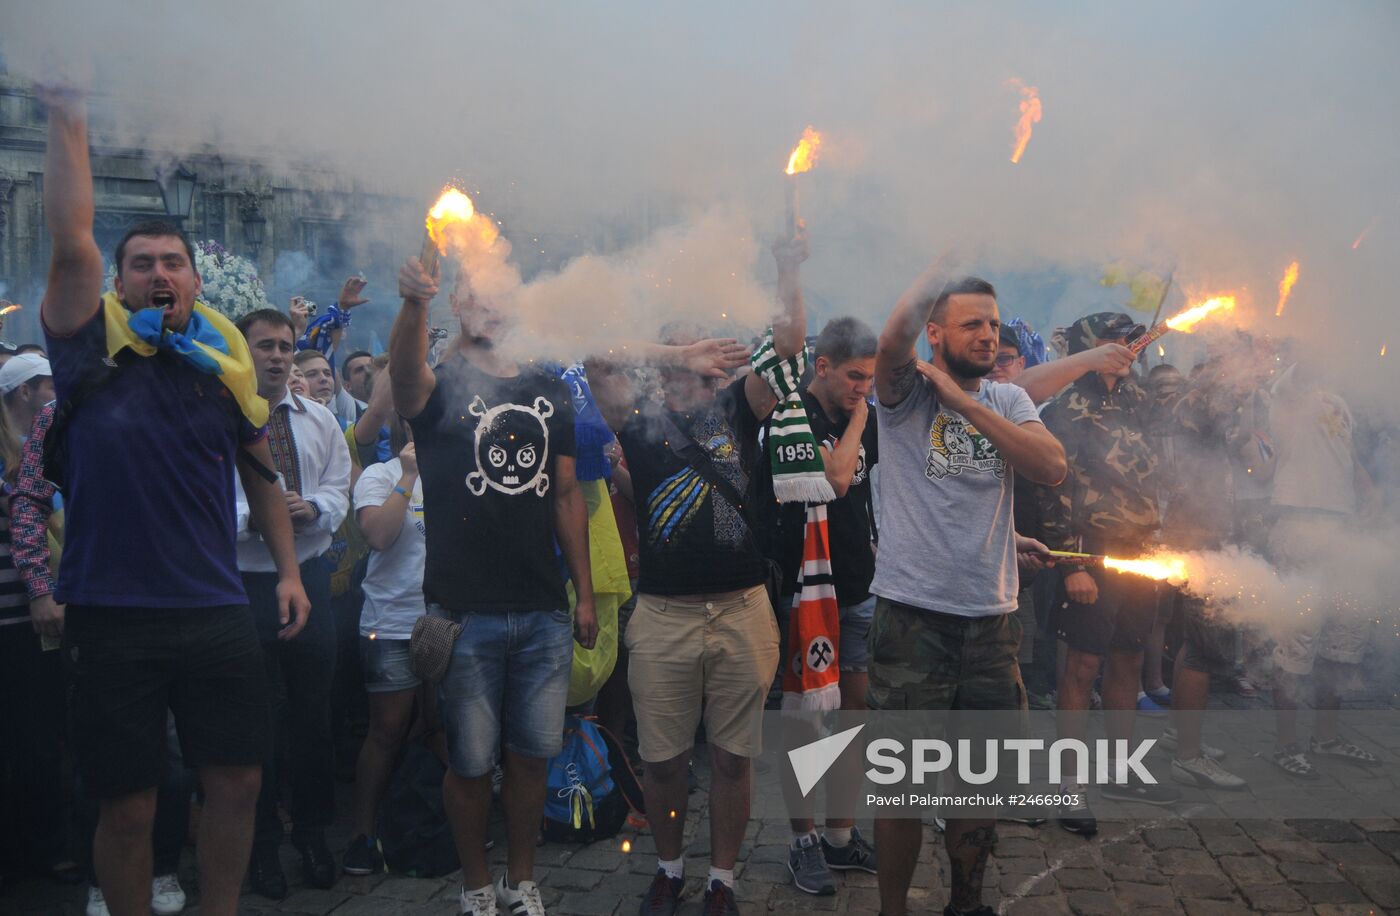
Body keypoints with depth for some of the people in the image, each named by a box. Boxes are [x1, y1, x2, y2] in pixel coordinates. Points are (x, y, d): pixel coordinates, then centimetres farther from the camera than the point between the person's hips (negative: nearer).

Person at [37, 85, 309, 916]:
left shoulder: (225, 367, 6)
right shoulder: (93, 354, -1)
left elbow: (263, 475, 15)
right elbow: (71, 241, -13)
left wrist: (290, 572, 10)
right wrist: (69, 126, -12)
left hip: (218, 614, 3)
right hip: (113, 619, -3)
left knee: (238, 784, 8)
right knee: (128, 808, 6)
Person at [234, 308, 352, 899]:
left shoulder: (319, 421, 10)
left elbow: (339, 490, 7)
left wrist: (312, 508, -14)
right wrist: (253, 515, -24)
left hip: (309, 579, 4)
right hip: (245, 585, -4)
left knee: (314, 712, 11)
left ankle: (313, 833, 26)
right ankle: (263, 844, 20)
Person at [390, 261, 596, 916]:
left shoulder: (549, 391, 11)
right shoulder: (440, 386, -1)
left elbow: (567, 495, 13)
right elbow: (404, 370, -27)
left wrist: (585, 594, 9)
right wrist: (414, 301, -48)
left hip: (544, 613, 3)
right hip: (465, 611, -3)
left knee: (533, 753, 10)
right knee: (470, 761, 5)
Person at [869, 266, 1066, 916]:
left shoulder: (1007, 400, 8)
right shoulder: (906, 392, -3)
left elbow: (1052, 467, -10)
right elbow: (893, 337, -25)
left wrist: (965, 402, -14)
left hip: (992, 618, 4)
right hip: (913, 613, -4)